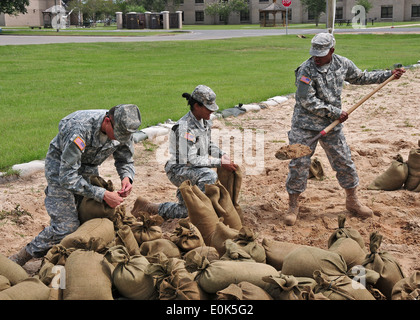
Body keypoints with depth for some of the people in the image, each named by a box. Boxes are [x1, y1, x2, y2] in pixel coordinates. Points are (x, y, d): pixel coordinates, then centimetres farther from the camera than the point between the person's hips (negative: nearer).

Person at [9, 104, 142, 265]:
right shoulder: (81, 129, -39)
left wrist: (127, 177, -23)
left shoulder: (123, 129, -19)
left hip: (87, 168, 7)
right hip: (60, 166, -7)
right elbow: (67, 177, -36)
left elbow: (125, 160, 0)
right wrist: (103, 195, -38)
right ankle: (21, 258, 1)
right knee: (67, 226, -16)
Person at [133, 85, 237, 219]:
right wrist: (220, 162, -26)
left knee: (187, 212, 16)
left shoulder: (205, 121, 1)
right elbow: (190, 160, -27)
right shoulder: (184, 127, -25)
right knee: (210, 175, -36)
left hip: (194, 172, 9)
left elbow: (208, 145, 18)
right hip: (178, 171, -9)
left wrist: (222, 155, -1)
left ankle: (149, 207, 30)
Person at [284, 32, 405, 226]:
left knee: (345, 163, 10)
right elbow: (308, 102, -20)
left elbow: (360, 78, 19)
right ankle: (293, 206, 13)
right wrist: (336, 113, -16)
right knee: (299, 164, -3)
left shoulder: (343, 64, 0)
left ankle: (352, 202, 29)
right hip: (305, 125, -4)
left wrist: (388, 75, 17)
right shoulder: (306, 70, -17)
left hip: (332, 124, 5)